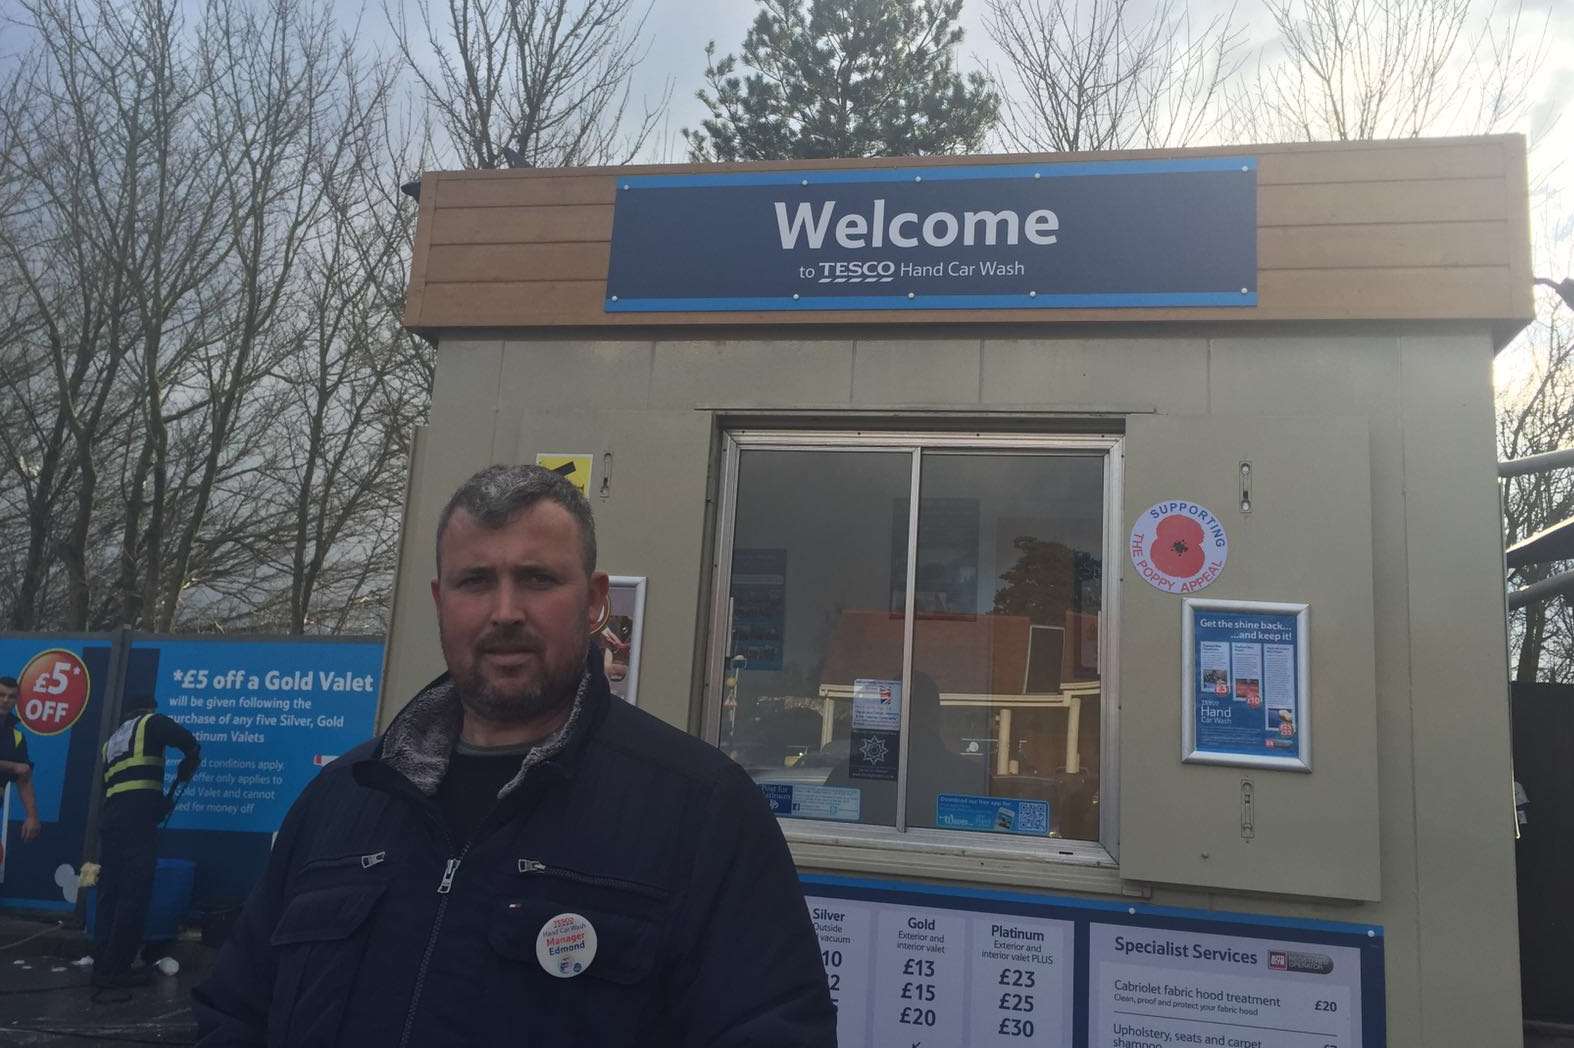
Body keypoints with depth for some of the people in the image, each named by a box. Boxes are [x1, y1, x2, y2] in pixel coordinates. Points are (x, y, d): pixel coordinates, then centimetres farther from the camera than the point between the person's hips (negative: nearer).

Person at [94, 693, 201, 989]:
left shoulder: (111, 742, 28)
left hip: (109, 817, 7)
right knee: (134, 893, -6)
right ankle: (114, 969, -8)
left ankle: (104, 964, 13)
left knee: (111, 891, 11)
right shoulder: (150, 722, 8)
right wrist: (187, 766, 13)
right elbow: (190, 743, -8)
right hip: (138, 817, -7)